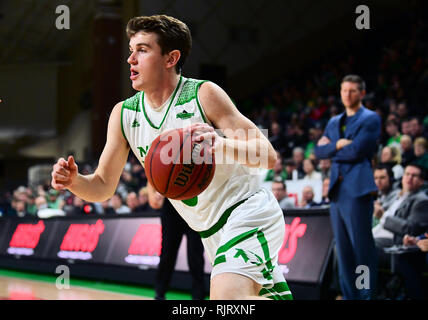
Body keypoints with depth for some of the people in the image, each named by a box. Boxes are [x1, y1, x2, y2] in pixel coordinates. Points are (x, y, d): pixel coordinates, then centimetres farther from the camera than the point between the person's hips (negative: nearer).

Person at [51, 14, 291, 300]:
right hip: (213, 233, 7)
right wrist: (75, 181, -17)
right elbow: (103, 188, 6)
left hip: (248, 212, -7)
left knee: (228, 298, -30)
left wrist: (222, 144, -40)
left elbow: (268, 156, -20)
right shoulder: (124, 115, 1)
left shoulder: (203, 94, -16)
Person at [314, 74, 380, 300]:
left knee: (361, 246, -8)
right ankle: (348, 295, 10)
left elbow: (356, 150, -11)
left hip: (357, 189, -7)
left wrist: (330, 148, 3)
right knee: (343, 248, 7)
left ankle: (366, 295, -5)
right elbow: (319, 151, 12)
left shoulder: (371, 119, 0)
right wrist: (337, 145, -6)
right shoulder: (334, 122, 22)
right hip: (337, 191, 7)